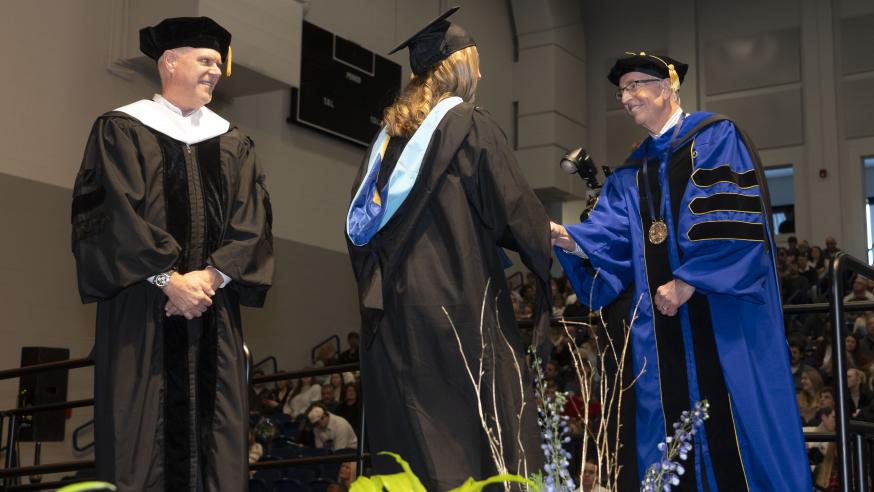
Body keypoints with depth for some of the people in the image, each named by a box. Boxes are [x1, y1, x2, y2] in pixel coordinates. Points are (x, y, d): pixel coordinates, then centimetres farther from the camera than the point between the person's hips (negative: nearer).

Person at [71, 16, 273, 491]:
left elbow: (252, 223, 5)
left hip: (214, 308, 4)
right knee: (142, 427, -5)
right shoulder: (122, 129, 4)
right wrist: (170, 280, -15)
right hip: (142, 307, -4)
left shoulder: (233, 143, 16)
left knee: (214, 427, 2)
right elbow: (115, 213, -8)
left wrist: (210, 277, -11)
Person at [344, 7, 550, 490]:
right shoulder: (470, 125, -4)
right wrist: (551, 242, 12)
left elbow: (360, 223, 15)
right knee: (473, 437, -3)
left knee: (411, 436, 7)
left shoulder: (390, 132, 14)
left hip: (392, 304, 6)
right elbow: (514, 209, -5)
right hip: (456, 299, -6)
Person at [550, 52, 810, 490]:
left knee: (733, 421, -5)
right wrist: (566, 237, -14)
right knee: (669, 436, 4)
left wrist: (688, 281, -15)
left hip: (722, 314, -6)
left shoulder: (716, 138, 0)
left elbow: (733, 221, -12)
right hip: (662, 322, 6)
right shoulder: (632, 172, 19)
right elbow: (609, 238, 5)